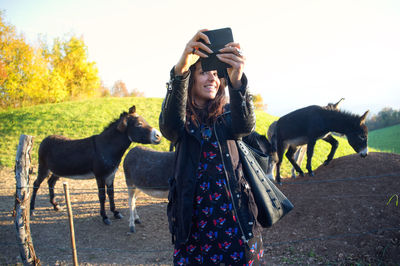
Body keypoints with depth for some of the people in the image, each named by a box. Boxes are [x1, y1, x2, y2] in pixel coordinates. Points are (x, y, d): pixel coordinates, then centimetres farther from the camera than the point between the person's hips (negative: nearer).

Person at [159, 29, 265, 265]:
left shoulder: (227, 116, 3)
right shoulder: (183, 119, 1)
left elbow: (245, 126, -21)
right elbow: (169, 125, -24)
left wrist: (237, 81, -41)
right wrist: (180, 70, -41)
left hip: (236, 220, 0)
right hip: (194, 223, 0)